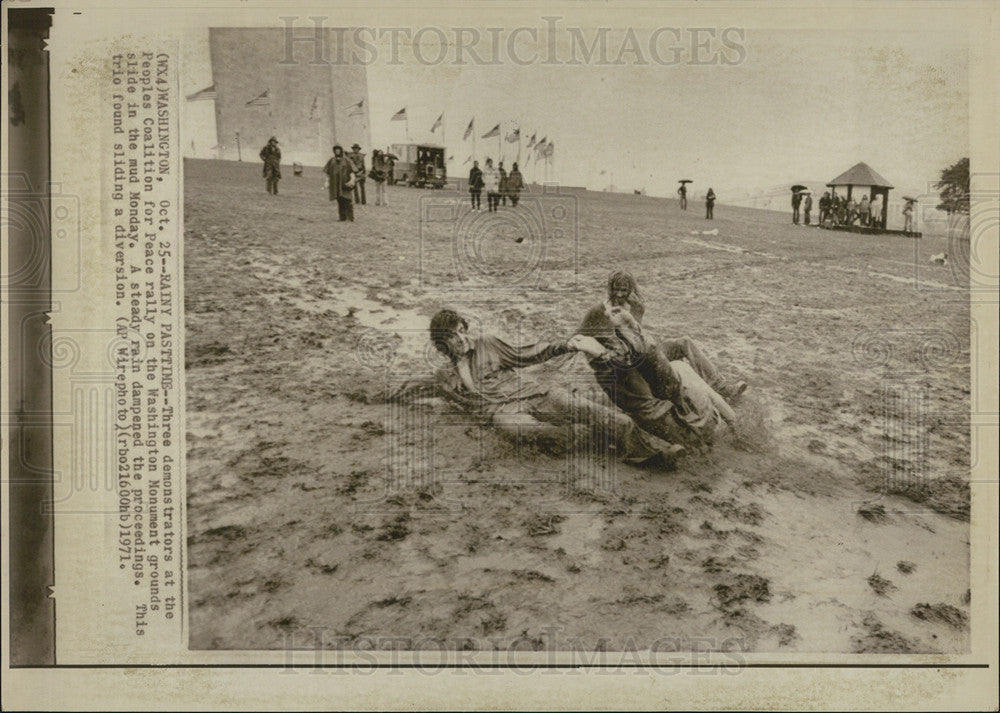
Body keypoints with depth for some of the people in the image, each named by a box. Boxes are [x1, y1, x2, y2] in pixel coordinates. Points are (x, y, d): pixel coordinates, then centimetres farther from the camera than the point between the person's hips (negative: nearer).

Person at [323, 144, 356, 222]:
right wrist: (327, 181, 0)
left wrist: (352, 180, -20)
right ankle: (342, 217, 8)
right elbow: (328, 173, 13)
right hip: (336, 184, 3)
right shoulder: (331, 161, 12)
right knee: (340, 201, 3)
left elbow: (351, 171, -4)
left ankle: (351, 218, -5)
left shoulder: (346, 160, 4)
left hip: (345, 183, -3)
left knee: (347, 200, -10)